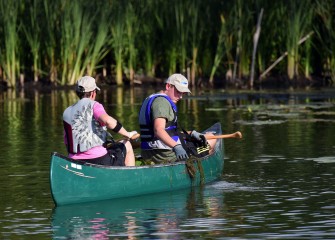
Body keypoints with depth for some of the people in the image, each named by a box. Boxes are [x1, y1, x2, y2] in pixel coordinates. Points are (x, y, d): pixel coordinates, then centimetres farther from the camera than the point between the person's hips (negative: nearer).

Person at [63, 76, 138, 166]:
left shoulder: (66, 112, 12)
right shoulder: (93, 105, -6)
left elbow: (67, 142, 14)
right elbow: (108, 121, -26)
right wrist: (127, 134, -14)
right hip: (98, 161, -7)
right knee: (127, 146, 20)